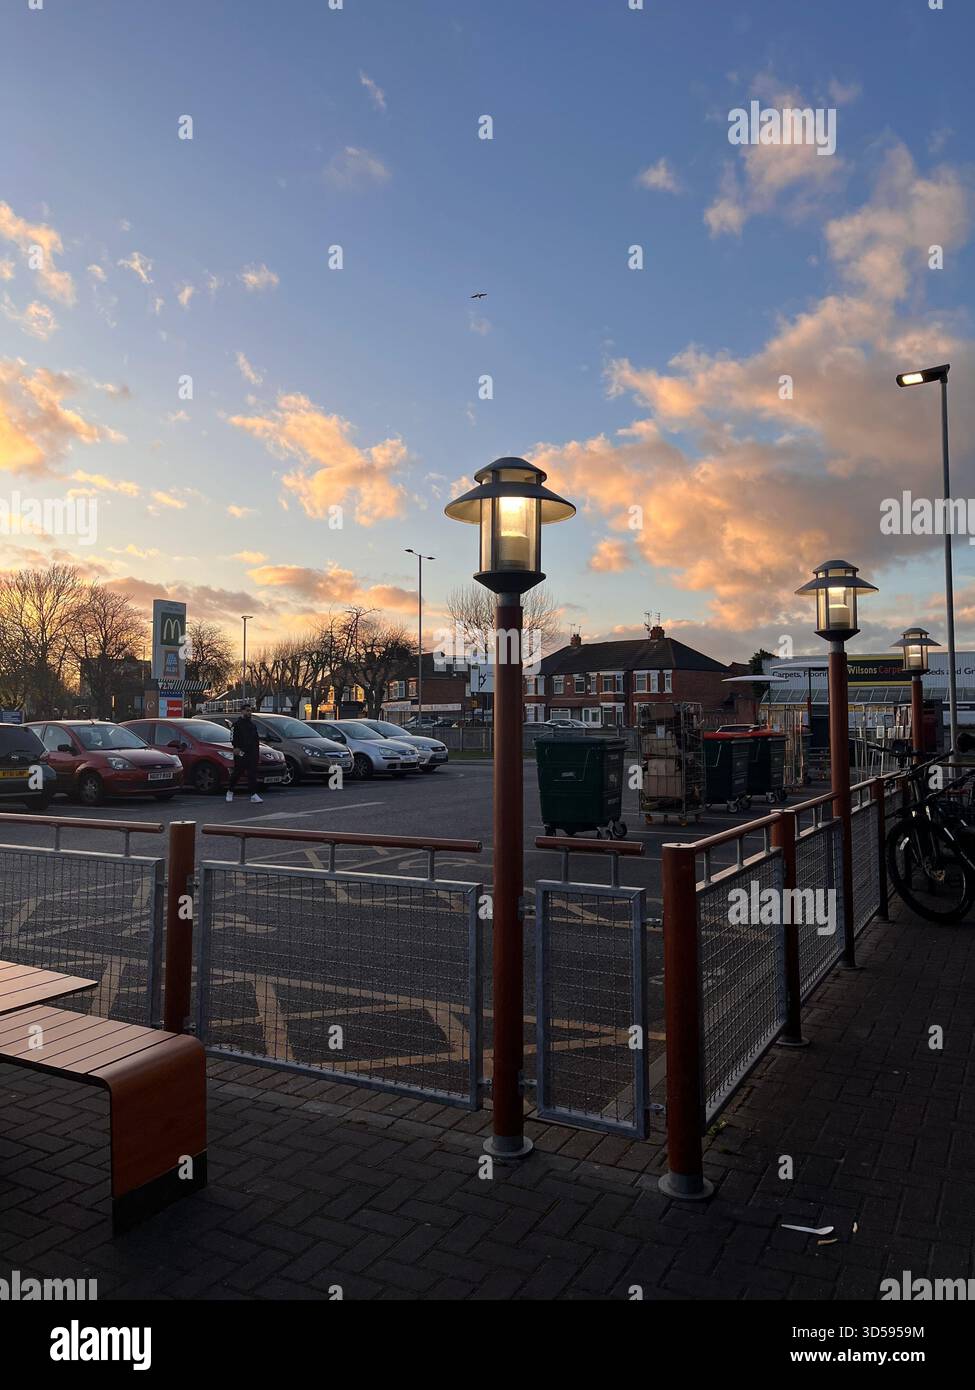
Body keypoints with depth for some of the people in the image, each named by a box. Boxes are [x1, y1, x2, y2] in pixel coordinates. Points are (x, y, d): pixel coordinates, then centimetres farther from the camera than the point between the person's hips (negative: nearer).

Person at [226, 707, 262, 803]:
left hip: (252, 753, 5)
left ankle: (253, 795, -3)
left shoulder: (253, 724, 19)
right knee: (237, 773, 2)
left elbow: (257, 739, 23)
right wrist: (236, 748, -22)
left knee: (253, 774, -1)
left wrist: (258, 752, 18)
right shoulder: (237, 724, -1)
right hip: (241, 753, -5)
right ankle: (230, 791, 21)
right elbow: (233, 737, -10)